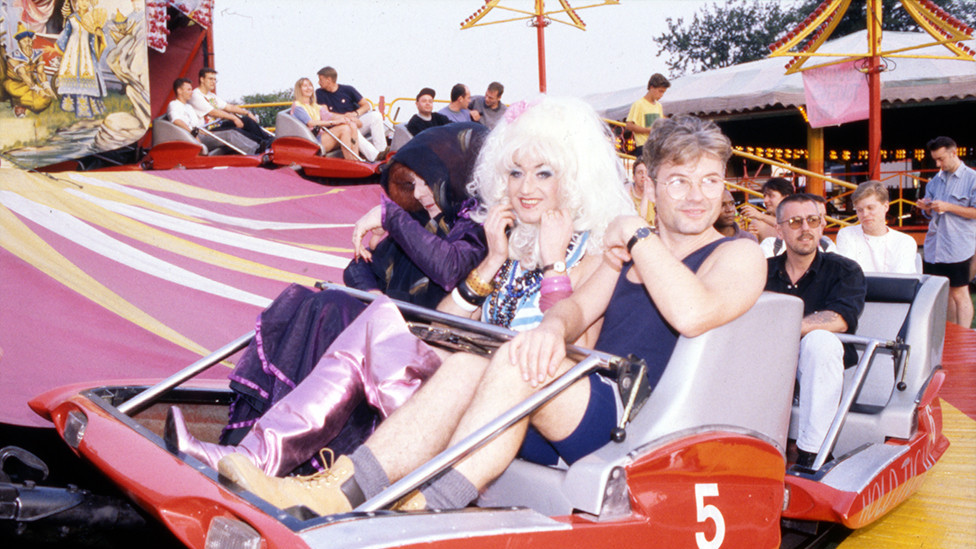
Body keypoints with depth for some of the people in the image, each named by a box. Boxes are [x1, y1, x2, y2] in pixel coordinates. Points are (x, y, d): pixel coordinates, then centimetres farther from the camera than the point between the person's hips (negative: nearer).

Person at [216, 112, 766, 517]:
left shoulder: (738, 255, 4)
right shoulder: (630, 249, 23)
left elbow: (691, 313, -19)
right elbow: (580, 305, 8)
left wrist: (638, 235, -8)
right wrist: (554, 327, -15)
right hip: (588, 411, 6)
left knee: (517, 358, -30)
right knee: (466, 367, -20)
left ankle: (426, 513, -34)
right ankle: (340, 493, -30)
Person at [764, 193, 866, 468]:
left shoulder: (844, 270, 2)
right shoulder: (764, 271, 11)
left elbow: (840, 320, -18)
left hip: (816, 370, -2)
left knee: (819, 339, -35)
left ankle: (810, 455, -33)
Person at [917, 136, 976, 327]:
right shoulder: (935, 181, 14)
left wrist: (948, 207, -16)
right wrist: (926, 208, -2)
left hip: (958, 248, -6)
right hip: (934, 246, 6)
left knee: (959, 294, -4)